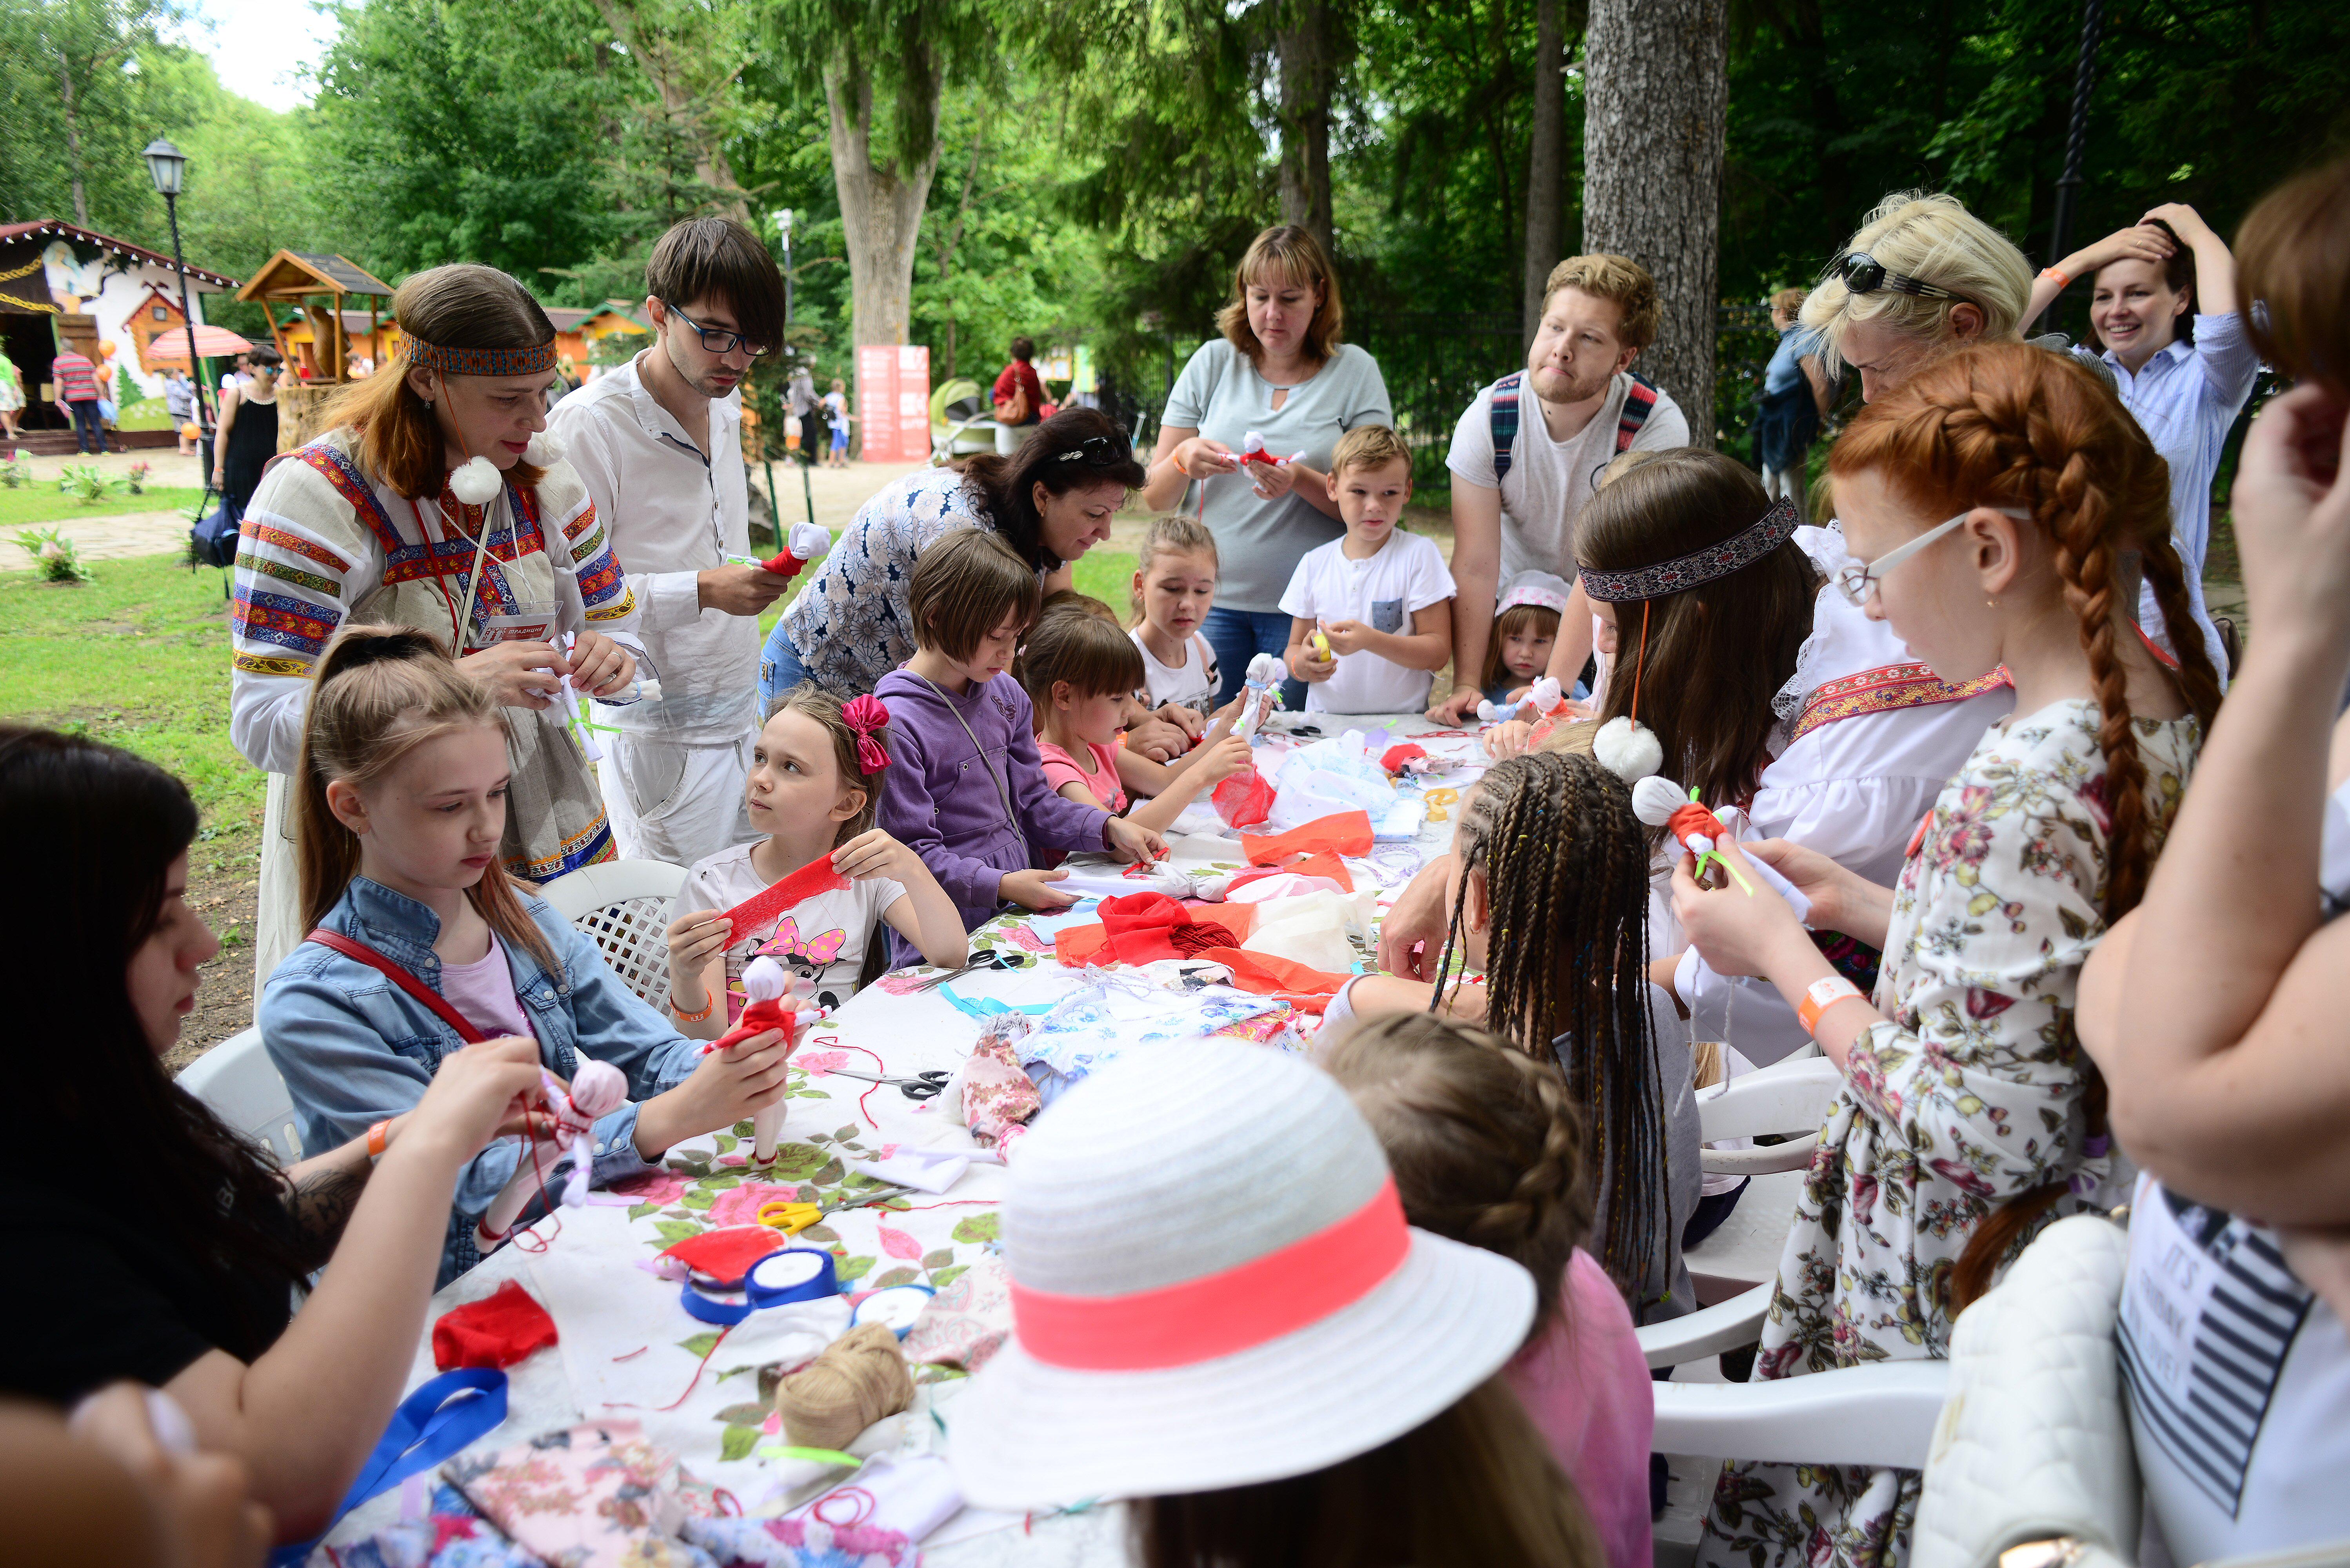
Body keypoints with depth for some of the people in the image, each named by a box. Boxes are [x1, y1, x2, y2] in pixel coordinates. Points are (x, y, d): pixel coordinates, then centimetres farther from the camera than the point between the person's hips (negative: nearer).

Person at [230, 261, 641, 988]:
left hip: (542, 831, 5)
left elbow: (617, 627, 13)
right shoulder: (316, 494, -14)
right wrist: (456, 685, -31)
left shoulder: (546, 479, 3)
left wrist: (609, 659, -13)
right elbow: (264, 726, -19)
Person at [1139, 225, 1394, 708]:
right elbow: (1154, 498, 7)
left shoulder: (1354, 370, 2)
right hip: (1212, 599, 2)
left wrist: (1301, 480, -21)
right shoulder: (1213, 363, 6)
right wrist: (1182, 461, -14)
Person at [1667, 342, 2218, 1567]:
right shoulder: (2175, 710, -1)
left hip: (1947, 1316, -8)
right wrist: (1859, 903, 7)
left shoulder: (2022, 790, -29)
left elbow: (1983, 1134, -26)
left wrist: (1781, 954, -16)